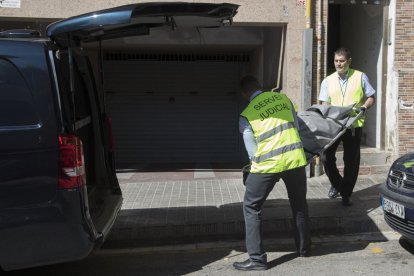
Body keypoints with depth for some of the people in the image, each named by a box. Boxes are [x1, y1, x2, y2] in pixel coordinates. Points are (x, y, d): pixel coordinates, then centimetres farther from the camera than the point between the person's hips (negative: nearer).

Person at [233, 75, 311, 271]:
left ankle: (257, 259, 8)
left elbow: (252, 151, -2)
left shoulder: (246, 115, -4)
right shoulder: (283, 97, 7)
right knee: (299, 205, 22)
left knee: (251, 207, 10)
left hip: (268, 164, -4)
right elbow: (296, 127, 14)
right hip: (295, 158, 4)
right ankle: (304, 248, 38)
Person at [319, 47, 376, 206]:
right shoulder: (328, 81, 6)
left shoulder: (360, 77, 2)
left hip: (353, 126, -1)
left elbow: (371, 98, 7)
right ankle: (336, 183, 25)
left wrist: (364, 107, -13)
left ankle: (346, 194, 20)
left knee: (351, 161, 4)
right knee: (326, 156, -3)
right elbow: (325, 104, 4)